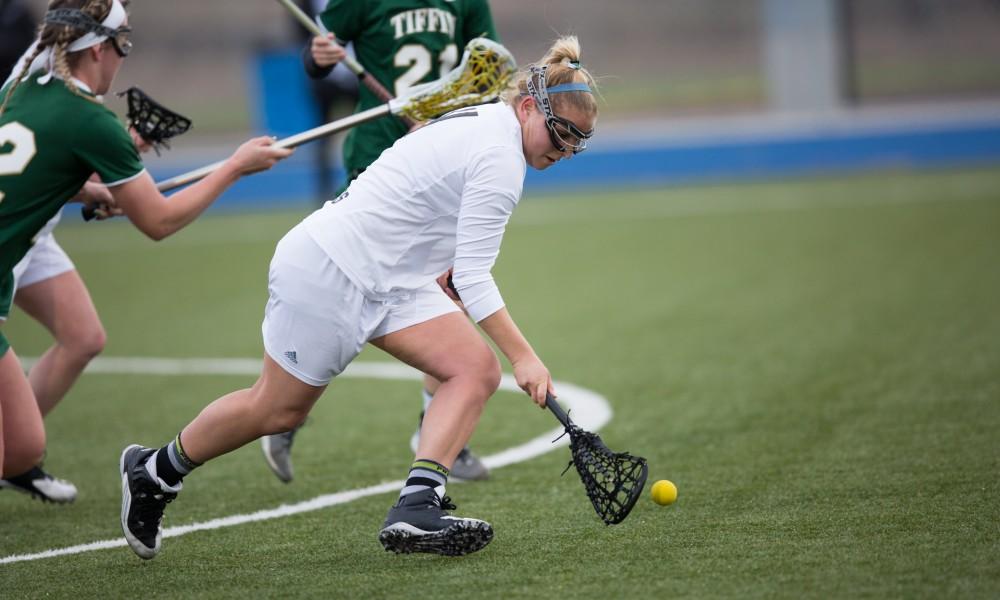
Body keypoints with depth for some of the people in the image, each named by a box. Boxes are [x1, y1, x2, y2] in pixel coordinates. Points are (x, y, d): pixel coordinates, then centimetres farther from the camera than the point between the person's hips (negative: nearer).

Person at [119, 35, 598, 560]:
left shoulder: (481, 123, 8)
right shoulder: (500, 158, -22)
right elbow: (473, 279, -23)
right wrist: (523, 357, -22)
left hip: (391, 277, 10)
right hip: (329, 268, -10)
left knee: (477, 370, -9)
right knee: (275, 410, 5)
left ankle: (415, 508, -17)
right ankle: (154, 471, 28)